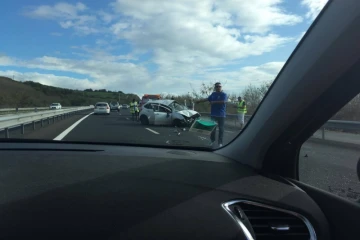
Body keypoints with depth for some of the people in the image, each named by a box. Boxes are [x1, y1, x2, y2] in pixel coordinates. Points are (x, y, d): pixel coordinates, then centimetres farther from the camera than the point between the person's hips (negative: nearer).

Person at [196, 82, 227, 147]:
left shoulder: (224, 94, -5)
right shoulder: (213, 94, 13)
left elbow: (223, 101, -21)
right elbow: (207, 99, 19)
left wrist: (214, 102, -20)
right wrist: (199, 101, 16)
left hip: (221, 115, -5)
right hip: (213, 114, 5)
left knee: (221, 129, 0)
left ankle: (220, 142, 7)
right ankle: (212, 140, 21)